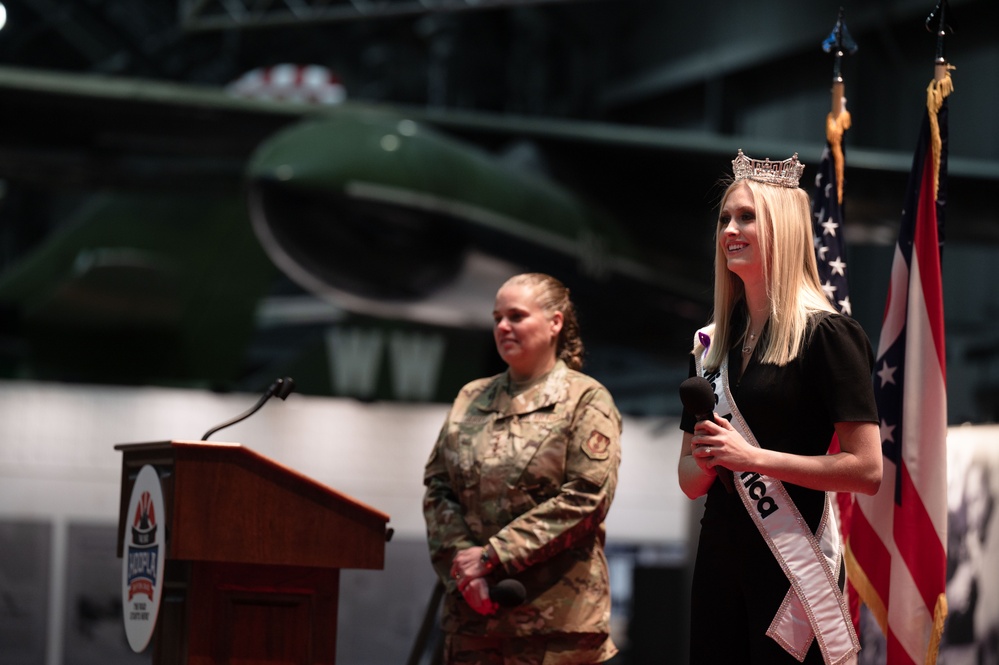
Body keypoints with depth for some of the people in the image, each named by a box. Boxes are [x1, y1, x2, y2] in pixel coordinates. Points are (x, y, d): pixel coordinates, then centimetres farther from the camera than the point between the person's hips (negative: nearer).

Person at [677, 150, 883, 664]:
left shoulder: (826, 334, -8)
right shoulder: (711, 344, 11)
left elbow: (866, 470, -15)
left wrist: (752, 457, -17)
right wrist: (709, 460, -7)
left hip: (792, 561, -6)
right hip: (718, 559, 6)